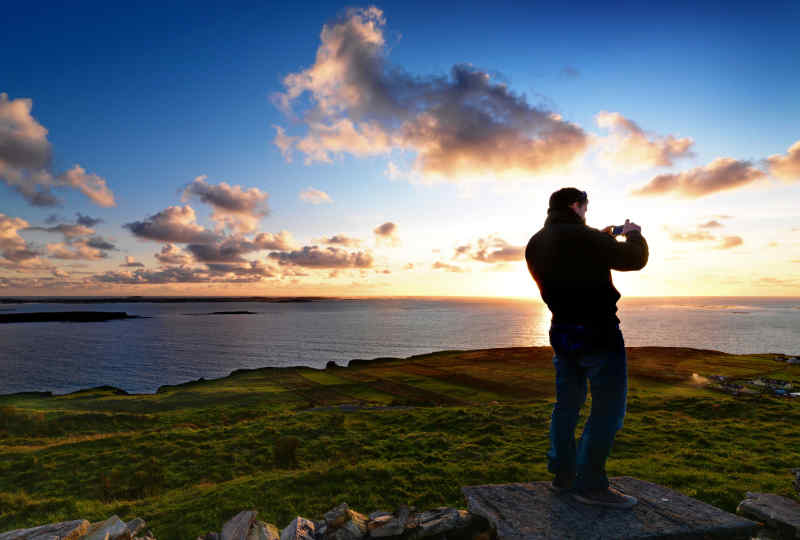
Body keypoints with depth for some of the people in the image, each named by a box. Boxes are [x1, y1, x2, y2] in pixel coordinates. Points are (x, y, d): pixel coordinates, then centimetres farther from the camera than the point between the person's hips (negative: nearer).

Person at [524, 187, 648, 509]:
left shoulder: (535, 244, 8)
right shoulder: (582, 237, -18)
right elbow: (634, 259, -12)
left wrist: (601, 240, 20)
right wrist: (633, 234, 8)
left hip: (562, 332, 8)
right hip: (598, 333, -8)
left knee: (567, 404, 15)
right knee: (608, 407, 2)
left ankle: (562, 475, 23)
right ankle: (590, 484, 6)